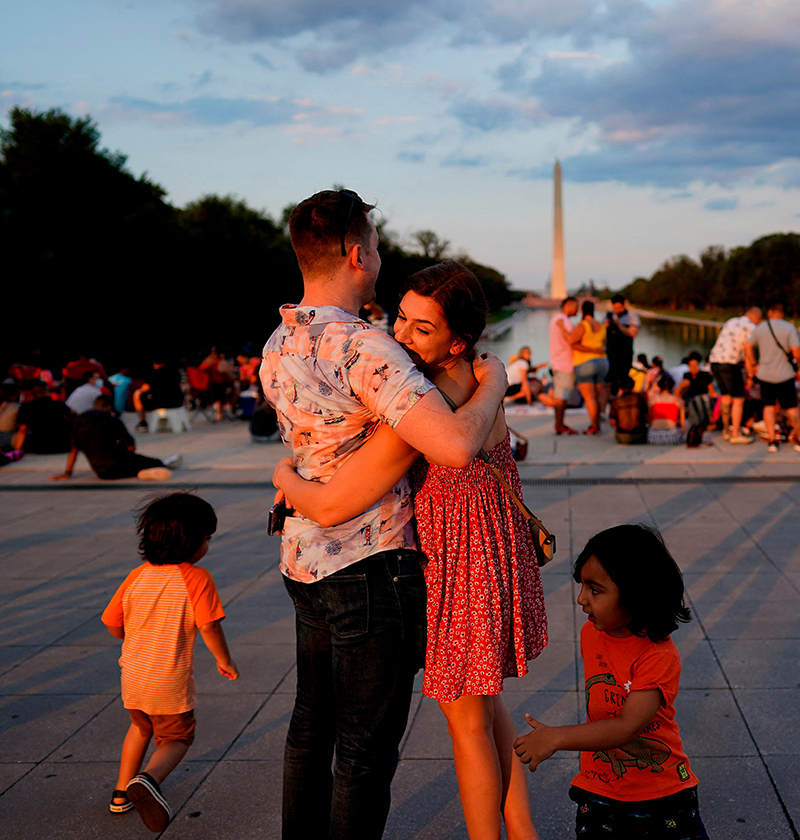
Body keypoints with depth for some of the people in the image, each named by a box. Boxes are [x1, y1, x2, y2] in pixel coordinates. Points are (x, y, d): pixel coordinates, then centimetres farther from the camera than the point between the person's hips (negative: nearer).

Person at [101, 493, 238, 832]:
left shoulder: (138, 575, 0)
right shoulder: (196, 579, -16)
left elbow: (113, 623, 4)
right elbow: (209, 627, -18)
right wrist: (225, 661, -1)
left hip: (133, 675, 5)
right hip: (170, 683, -5)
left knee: (140, 727, 30)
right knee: (177, 738, 13)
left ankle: (121, 792, 34)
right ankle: (148, 779, -15)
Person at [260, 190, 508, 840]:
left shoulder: (279, 346, 6)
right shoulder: (363, 347, -23)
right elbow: (455, 446, -34)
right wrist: (493, 382, -14)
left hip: (305, 561, 9)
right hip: (370, 569, -9)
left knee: (312, 724, 22)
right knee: (367, 744, 6)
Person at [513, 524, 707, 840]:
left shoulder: (660, 656, -24)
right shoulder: (591, 635, -3)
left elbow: (627, 728, -33)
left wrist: (556, 737, -40)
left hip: (664, 793, -4)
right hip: (599, 789, 4)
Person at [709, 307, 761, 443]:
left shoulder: (730, 322, 20)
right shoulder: (751, 328, -3)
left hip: (714, 360, 8)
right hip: (730, 364, -8)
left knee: (725, 396, 19)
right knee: (739, 399, 1)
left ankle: (726, 430, 25)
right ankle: (736, 435, 1)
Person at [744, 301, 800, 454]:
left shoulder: (760, 328, 2)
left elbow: (748, 347, 2)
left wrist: (753, 364, 14)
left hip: (765, 374, 2)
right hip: (785, 375, -2)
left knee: (769, 406, 10)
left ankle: (772, 440, 2)